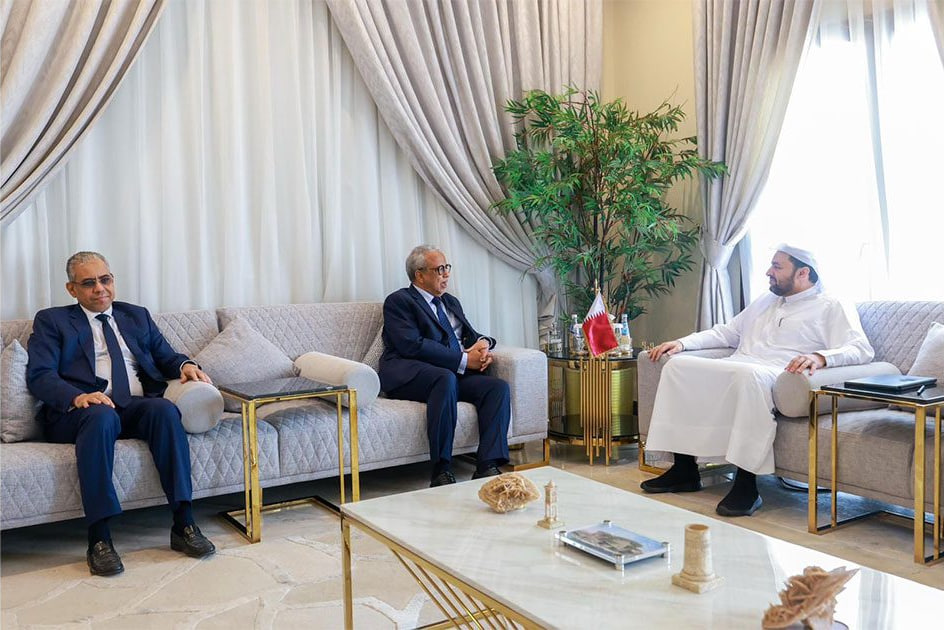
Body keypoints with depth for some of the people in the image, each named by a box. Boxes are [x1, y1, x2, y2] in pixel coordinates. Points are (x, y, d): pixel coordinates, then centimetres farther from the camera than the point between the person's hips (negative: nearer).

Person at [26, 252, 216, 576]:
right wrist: (77, 396, -20)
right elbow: (39, 376, 2)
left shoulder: (137, 315, 26)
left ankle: (183, 524, -33)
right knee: (101, 416, -38)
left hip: (138, 407, 3)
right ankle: (99, 539, -36)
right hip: (81, 411, -2)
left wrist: (184, 364, -4)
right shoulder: (51, 321, 15)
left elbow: (165, 355, 22)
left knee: (165, 409, -32)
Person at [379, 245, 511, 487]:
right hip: (408, 375, -7)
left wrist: (482, 343, -4)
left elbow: (471, 335, 23)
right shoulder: (398, 301, 2)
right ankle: (441, 472, -33)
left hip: (454, 374, 7)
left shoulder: (451, 302, 27)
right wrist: (463, 360, -16)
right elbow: (412, 345, -13)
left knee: (499, 386, -19)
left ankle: (487, 467, -27)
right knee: (446, 379, -38)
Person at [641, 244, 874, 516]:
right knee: (677, 365, -15)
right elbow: (725, 332, 33)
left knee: (749, 374, -41)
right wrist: (682, 342, 17)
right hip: (737, 369, 7)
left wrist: (819, 357, -27)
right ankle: (684, 469, -14)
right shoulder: (764, 302, 30)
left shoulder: (831, 307, 9)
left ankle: (746, 484, -36)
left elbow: (861, 349, -5)